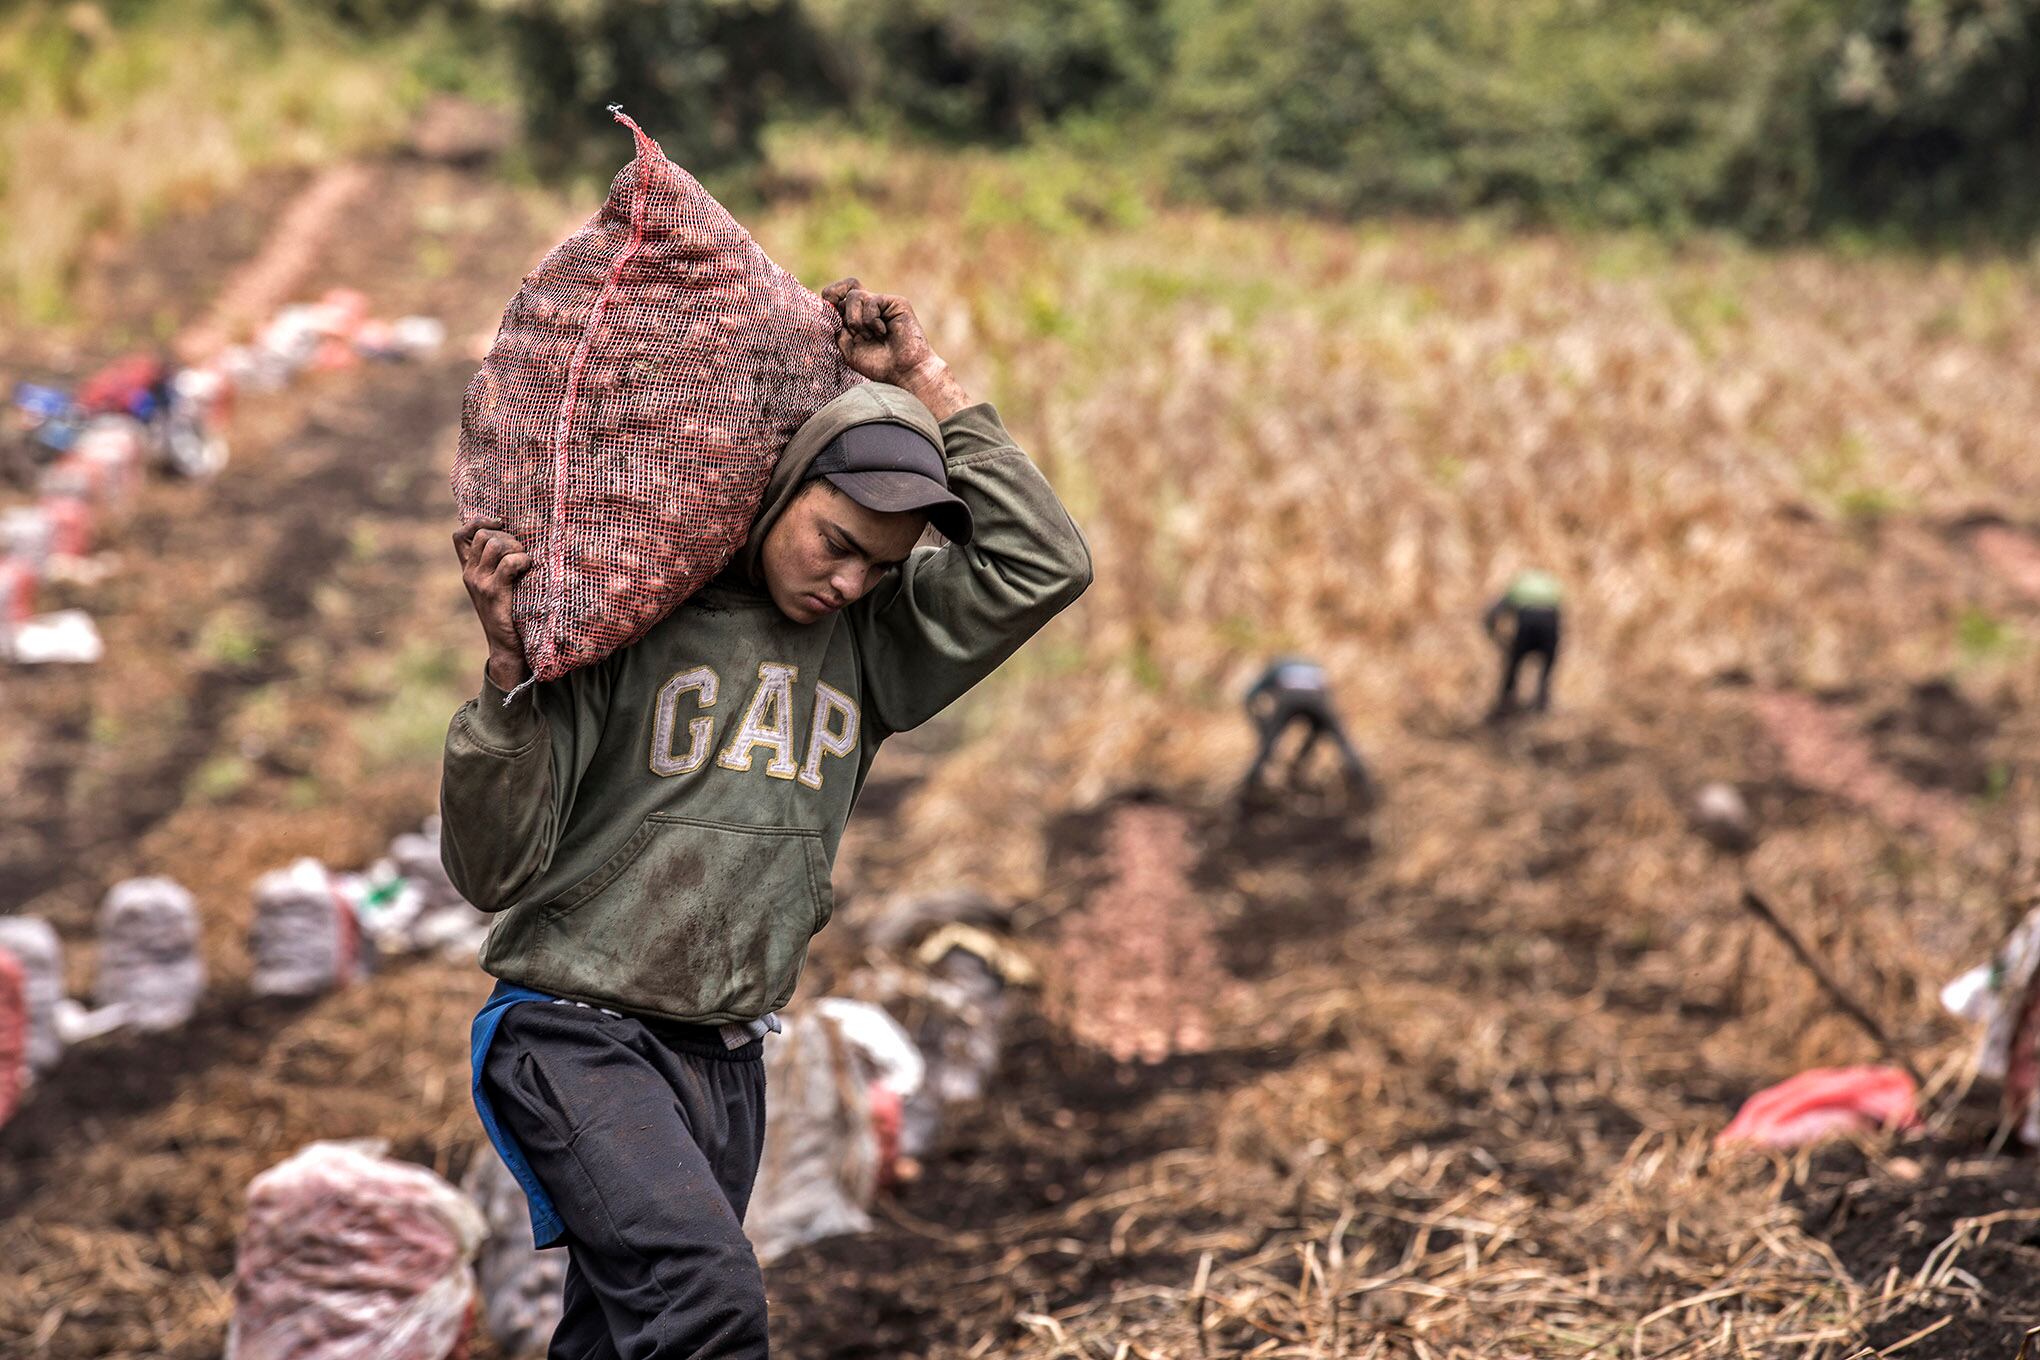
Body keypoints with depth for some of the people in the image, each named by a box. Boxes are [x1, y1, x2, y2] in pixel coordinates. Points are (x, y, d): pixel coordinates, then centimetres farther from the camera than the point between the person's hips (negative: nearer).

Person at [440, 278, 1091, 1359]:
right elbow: (492, 868, -8)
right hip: (578, 1035, -6)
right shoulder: (628, 619, -7)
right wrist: (510, 668, -22)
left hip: (725, 1060, 6)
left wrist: (926, 389, -3)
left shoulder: (868, 637, 8)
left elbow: (1043, 567, -4)